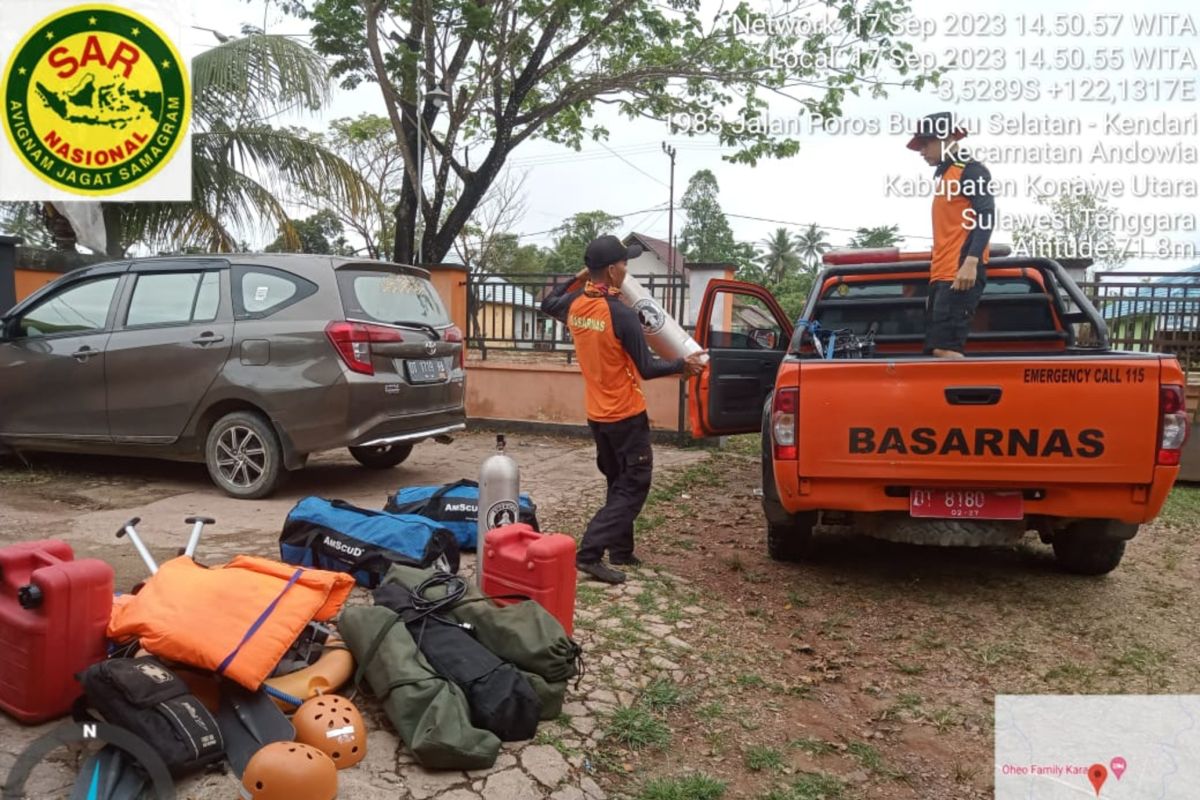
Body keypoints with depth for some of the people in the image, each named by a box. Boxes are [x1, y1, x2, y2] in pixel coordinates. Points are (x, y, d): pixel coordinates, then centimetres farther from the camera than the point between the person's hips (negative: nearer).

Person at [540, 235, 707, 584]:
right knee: (633, 487, 0)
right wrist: (683, 365, -2)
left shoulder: (574, 305, -1)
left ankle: (621, 550, 26)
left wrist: (578, 278, 21)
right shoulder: (622, 315, -22)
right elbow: (646, 368, -16)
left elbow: (548, 305, 24)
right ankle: (589, 552, -7)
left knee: (619, 484, 20)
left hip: (597, 414, 8)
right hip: (626, 415, -8)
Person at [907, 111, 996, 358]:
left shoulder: (970, 170, -1)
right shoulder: (943, 175, 26)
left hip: (962, 274, -9)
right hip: (942, 274, 9)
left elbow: (986, 217, -13)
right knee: (936, 348, 5)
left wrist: (971, 262, -26)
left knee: (946, 348, -19)